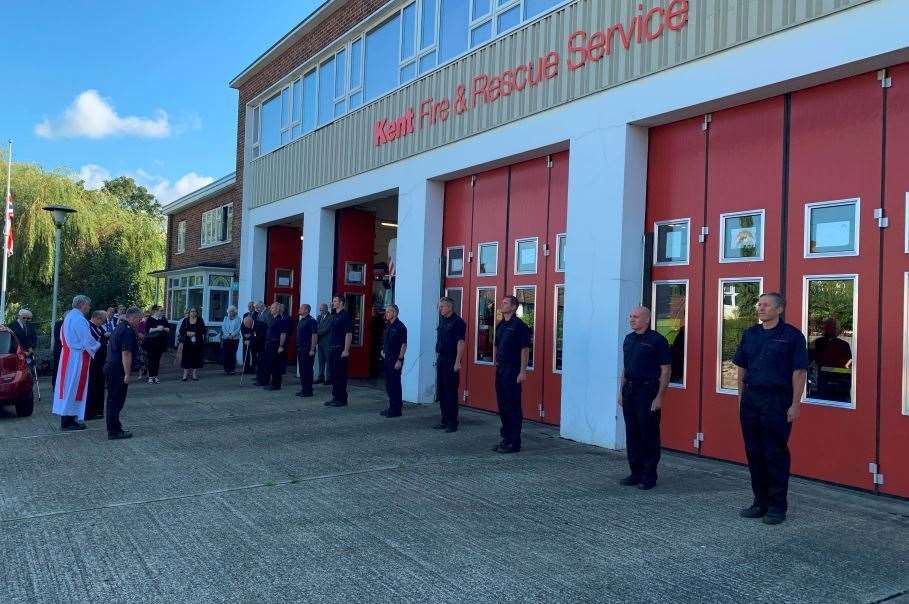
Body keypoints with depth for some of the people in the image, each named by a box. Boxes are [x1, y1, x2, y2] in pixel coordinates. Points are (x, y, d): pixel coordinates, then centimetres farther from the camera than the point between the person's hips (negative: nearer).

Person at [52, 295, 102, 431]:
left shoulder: (69, 316, 12)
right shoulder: (79, 319, -18)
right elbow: (87, 340, -19)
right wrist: (99, 346, -1)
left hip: (68, 354, 9)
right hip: (77, 357, -9)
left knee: (68, 386, 12)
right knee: (73, 387, -4)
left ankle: (67, 419, 18)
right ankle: (67, 421, -1)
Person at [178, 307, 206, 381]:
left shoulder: (200, 320, 6)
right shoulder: (185, 320, 9)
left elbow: (203, 330, -4)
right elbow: (181, 330, 2)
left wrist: (194, 333, -16)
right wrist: (187, 332, -16)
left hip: (197, 343, -1)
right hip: (187, 342, 1)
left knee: (196, 358, 0)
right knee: (186, 358, -1)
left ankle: (195, 374, 8)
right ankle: (185, 374, 6)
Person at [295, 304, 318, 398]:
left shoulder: (311, 321, -13)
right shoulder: (300, 320, 15)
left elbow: (314, 335, -17)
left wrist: (312, 349, -20)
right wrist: (298, 347, 16)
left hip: (307, 349, -9)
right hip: (300, 349, 9)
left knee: (307, 370, -5)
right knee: (301, 369, 12)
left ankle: (308, 391, 0)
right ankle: (303, 389, 19)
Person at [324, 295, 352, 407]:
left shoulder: (345, 315, -11)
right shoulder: (333, 316, 15)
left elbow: (348, 334, -16)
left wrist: (346, 350, -20)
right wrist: (330, 346, 14)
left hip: (340, 349, -9)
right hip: (332, 348, 9)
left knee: (340, 374, -4)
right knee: (333, 373, 12)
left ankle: (341, 399, 2)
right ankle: (335, 397, 20)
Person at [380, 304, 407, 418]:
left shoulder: (400, 327, -12)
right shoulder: (388, 326, 13)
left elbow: (404, 345, -16)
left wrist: (400, 360, -19)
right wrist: (383, 351, 14)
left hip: (395, 359, -9)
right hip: (387, 359, 9)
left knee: (395, 384, -4)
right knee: (388, 384, 13)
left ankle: (396, 410, 3)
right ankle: (392, 407, 22)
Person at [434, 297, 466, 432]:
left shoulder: (458, 322, -12)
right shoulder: (442, 320, 13)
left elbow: (460, 343, -17)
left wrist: (457, 362, -21)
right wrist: (438, 358, 16)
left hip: (451, 361, -9)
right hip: (441, 360, 9)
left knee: (451, 392, -5)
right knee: (441, 391, 12)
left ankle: (452, 423, 2)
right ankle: (444, 420, 21)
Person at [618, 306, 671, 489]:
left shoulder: (657, 340, -8)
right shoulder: (629, 339, 13)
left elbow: (666, 370, -9)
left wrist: (659, 397, -14)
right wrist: (622, 392, 14)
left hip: (648, 391, -7)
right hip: (629, 391, 7)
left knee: (649, 435, 0)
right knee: (632, 434, 10)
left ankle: (649, 476, 9)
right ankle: (636, 473, 20)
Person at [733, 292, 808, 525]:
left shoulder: (791, 335, -5)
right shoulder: (750, 334, 11)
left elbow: (800, 372, -7)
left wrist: (795, 405, -11)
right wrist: (742, 397, 11)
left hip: (777, 401, -5)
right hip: (750, 399, 5)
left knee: (776, 454, 0)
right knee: (754, 453, 10)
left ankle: (777, 506, 11)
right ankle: (760, 501, 21)